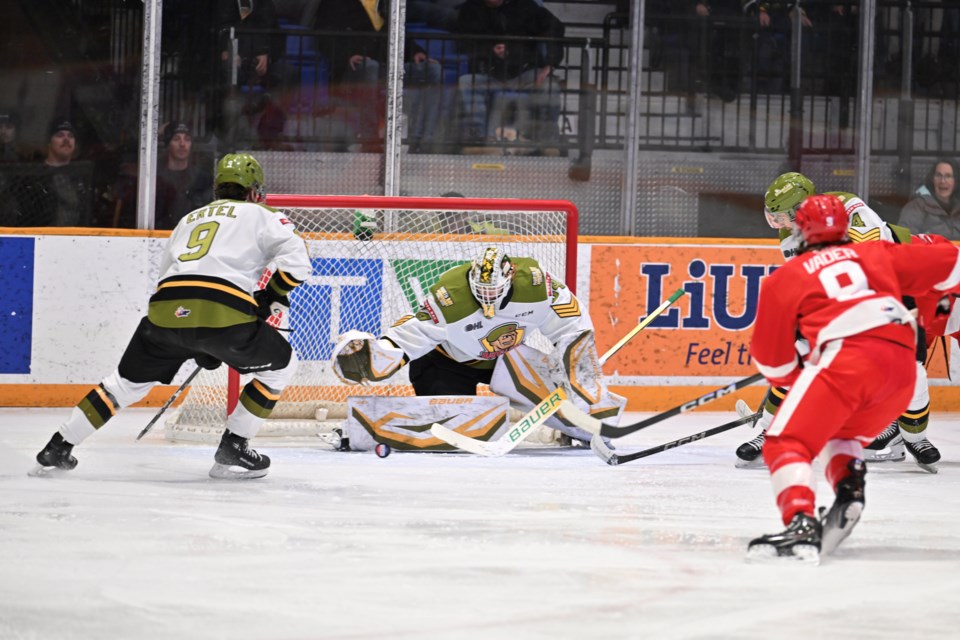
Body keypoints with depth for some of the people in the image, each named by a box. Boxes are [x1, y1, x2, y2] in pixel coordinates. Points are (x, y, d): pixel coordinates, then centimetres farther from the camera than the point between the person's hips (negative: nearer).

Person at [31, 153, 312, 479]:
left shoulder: (189, 219, 34)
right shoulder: (261, 216, 18)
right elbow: (296, 260, 2)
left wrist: (200, 348, 37)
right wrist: (273, 296, 20)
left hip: (166, 308, 5)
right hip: (224, 312, -5)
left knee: (129, 380, 25)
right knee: (280, 364, 19)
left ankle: (58, 448, 21)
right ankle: (232, 450, 13)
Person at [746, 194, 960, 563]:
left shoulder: (783, 279, 18)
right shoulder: (876, 255, 27)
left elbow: (772, 361, 21)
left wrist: (795, 377, 42)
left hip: (848, 356, -5)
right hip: (903, 365, 5)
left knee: (787, 444, -5)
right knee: (840, 435, 30)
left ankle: (801, 525, -30)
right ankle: (850, 489, 3)